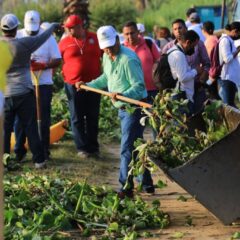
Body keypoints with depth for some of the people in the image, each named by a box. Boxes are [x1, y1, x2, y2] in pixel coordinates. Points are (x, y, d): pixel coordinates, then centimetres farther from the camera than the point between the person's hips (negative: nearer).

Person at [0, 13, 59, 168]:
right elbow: (42, 38, 5)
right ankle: (39, 160, 9)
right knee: (31, 128, 6)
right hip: (24, 93, -2)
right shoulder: (23, 44, -9)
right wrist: (53, 27, 23)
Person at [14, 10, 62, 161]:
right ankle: (19, 150, 10)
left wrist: (43, 65, -23)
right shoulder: (18, 36, 1)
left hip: (43, 84, -1)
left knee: (44, 117, 5)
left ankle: (44, 150, 12)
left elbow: (57, 60, -4)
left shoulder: (48, 37, -2)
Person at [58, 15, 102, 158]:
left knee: (93, 117, 8)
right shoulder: (65, 42, 0)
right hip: (73, 85, -1)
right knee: (77, 118, 3)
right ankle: (82, 148, 11)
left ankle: (93, 147, 17)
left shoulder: (95, 39, 2)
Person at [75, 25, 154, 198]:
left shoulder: (128, 59, -22)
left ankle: (126, 187, -4)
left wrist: (123, 95, -40)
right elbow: (106, 79, 24)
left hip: (134, 108, -10)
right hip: (123, 108, 10)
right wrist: (87, 85, 22)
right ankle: (147, 184, 27)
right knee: (137, 147, 17)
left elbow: (139, 86, -26)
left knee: (127, 148, -9)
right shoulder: (107, 57, 7)